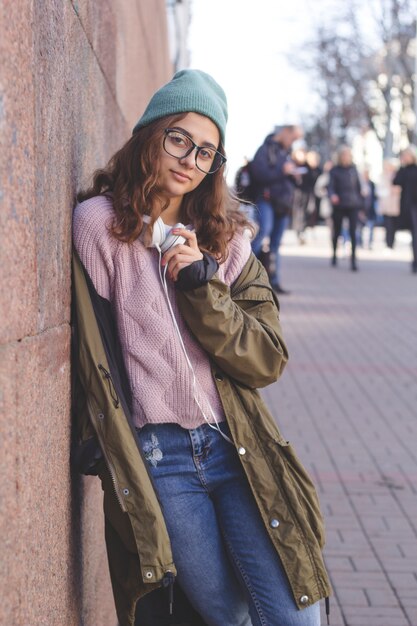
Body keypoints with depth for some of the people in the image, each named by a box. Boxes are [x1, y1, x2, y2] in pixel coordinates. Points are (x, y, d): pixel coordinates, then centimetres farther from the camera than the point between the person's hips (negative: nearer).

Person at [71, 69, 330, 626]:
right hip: (157, 459, -3)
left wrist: (201, 285, -12)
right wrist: (114, 466, -6)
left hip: (238, 448, 3)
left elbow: (267, 362, 0)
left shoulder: (225, 238, 9)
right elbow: (95, 356, -3)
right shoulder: (99, 222, -2)